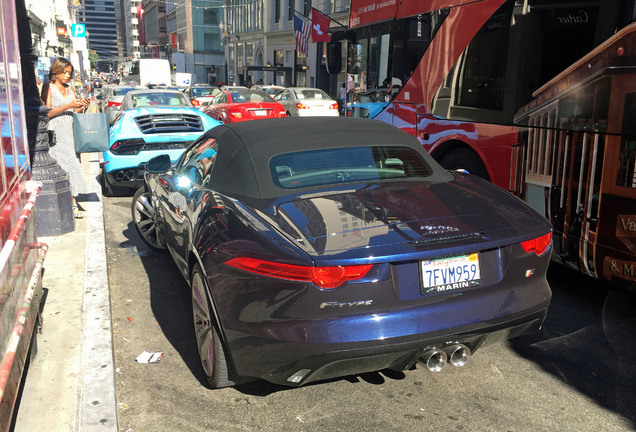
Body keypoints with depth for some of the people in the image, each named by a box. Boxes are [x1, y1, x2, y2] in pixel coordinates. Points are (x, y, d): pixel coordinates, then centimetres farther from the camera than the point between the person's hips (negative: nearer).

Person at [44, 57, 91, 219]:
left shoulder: (70, 89, 18)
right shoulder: (49, 88, 0)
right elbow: (47, 113, -8)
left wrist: (82, 107, -1)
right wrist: (68, 106, -15)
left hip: (71, 133, 5)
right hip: (57, 133, -5)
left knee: (73, 166, -1)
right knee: (66, 165, -10)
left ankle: (73, 202, -1)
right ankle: (73, 204, -7)